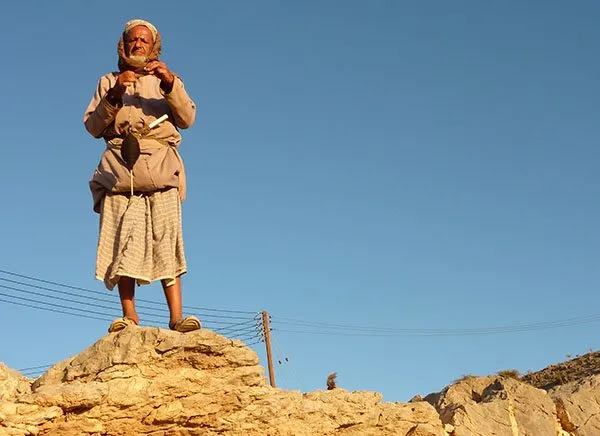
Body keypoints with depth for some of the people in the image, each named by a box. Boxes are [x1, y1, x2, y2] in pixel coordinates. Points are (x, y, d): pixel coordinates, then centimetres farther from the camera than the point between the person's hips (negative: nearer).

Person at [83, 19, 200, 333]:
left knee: (166, 241, -13)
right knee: (123, 242, -13)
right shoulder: (109, 82, 24)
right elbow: (92, 126, 11)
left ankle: (176, 316, -20)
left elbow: (187, 119, 7)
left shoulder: (165, 80, 25)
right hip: (120, 169, 1)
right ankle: (129, 315, -17)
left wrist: (171, 83, -7)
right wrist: (114, 95, -4)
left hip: (160, 169, 0)